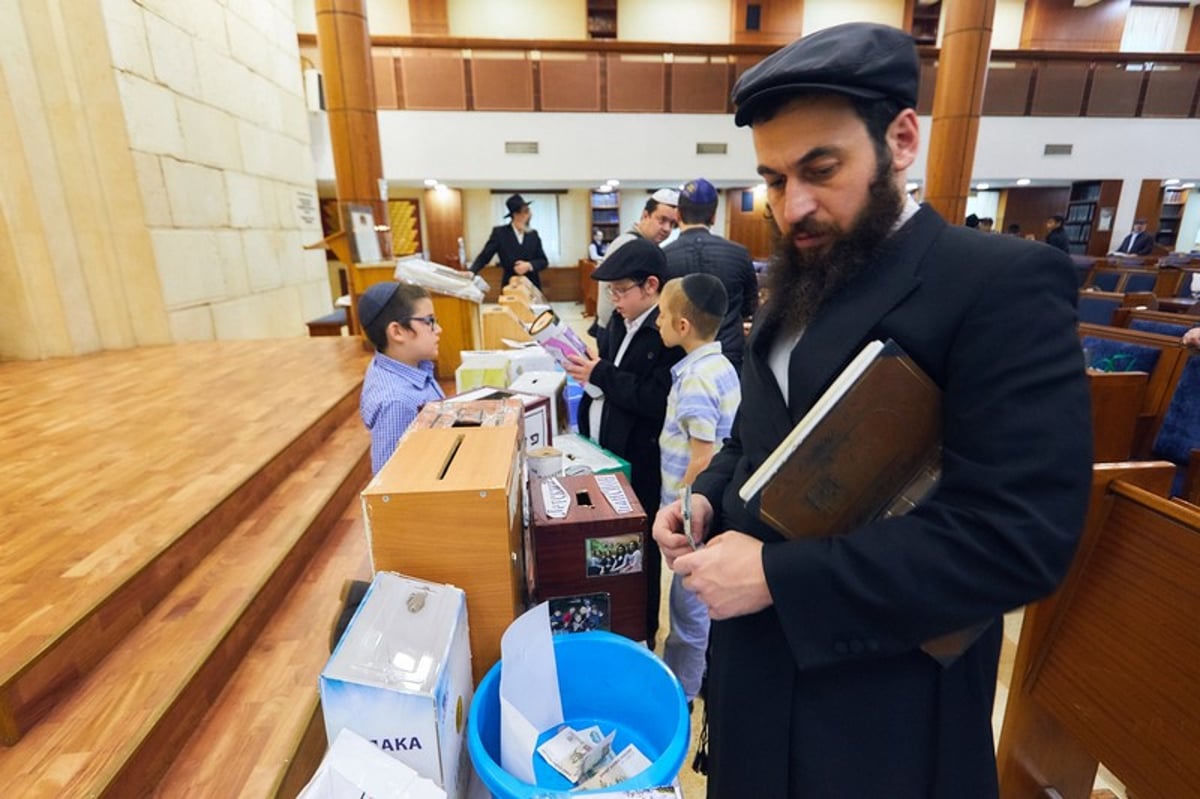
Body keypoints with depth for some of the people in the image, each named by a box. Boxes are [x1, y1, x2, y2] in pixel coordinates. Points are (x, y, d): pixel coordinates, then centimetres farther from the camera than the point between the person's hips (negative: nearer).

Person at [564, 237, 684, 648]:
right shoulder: (619, 320, 8)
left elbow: (657, 400, -26)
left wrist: (600, 374, -22)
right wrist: (588, 366, -3)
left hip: (639, 465, -8)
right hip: (603, 452, 8)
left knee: (638, 549, 11)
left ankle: (641, 633, 34)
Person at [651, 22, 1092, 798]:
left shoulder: (1005, 283, -19)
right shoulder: (795, 288, 5)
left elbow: (1020, 536, -25)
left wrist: (776, 575, -26)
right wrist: (708, 498, -6)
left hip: (878, 690, -6)